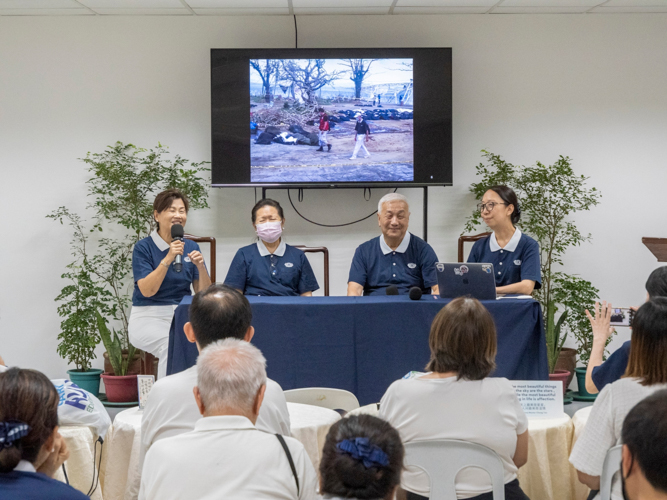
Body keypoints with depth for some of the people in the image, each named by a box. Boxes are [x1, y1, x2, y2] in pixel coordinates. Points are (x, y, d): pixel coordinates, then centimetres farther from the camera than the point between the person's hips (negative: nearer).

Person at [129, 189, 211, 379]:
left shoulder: (191, 247, 11)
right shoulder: (143, 247, -2)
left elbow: (203, 292, 7)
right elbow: (147, 290, -14)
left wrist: (200, 266, -11)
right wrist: (168, 259, -21)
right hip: (149, 317, -4)